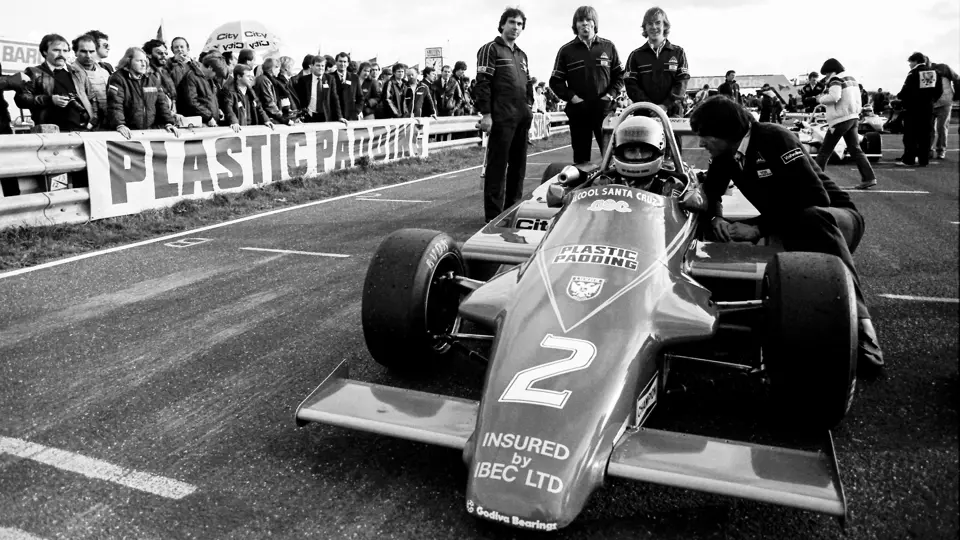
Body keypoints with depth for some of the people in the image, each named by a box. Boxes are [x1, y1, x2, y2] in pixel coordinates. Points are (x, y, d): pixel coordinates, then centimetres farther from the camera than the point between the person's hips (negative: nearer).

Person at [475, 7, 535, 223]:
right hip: (501, 117, -8)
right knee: (497, 165, -6)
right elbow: (483, 83, -10)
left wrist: (529, 105, 14)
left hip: (521, 118, 8)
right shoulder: (490, 49, -2)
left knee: (518, 165, 10)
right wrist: (486, 114, -16)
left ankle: (513, 208, 18)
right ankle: (494, 214, -2)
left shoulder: (522, 55, 21)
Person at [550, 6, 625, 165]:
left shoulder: (608, 47, 8)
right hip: (578, 110, 0)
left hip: (605, 109, 0)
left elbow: (620, 75, 11)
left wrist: (611, 94, -5)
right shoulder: (566, 50, 5)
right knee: (581, 157, 5)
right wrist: (572, 97, -8)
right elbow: (556, 81, 5)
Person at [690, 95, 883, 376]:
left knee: (812, 219, -40)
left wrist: (759, 229, -31)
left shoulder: (775, 138, -21)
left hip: (833, 217, -7)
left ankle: (859, 323, -45)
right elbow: (711, 191, 4)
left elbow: (815, 198, -28)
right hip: (788, 230, 7)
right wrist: (715, 218, -19)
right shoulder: (725, 154, -2)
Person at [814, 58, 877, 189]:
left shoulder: (836, 79, -9)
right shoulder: (851, 78, 18)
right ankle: (869, 178, 0)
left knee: (825, 151, -1)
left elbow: (834, 96, -24)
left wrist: (821, 99, -9)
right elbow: (857, 101, 21)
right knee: (855, 149, 7)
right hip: (854, 118, 9)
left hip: (841, 119, -8)